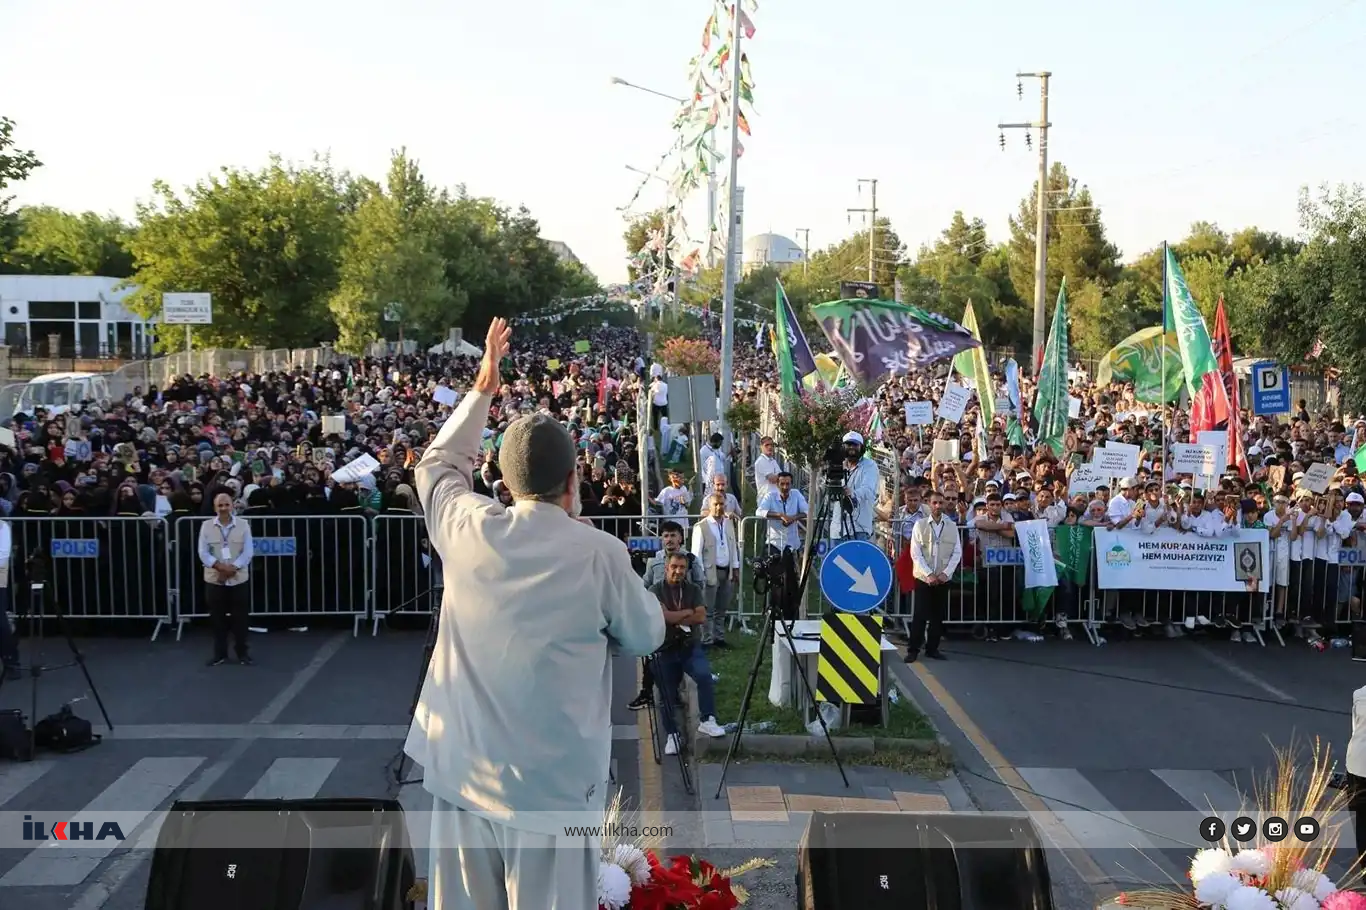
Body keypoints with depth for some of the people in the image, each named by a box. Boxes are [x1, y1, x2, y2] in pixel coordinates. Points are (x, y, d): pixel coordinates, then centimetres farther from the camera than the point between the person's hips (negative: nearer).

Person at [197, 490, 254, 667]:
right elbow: (203, 553, -3)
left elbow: (248, 551, -4)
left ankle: (242, 652, 15)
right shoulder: (206, 526, 2)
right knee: (217, 618, 6)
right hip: (214, 579, 1)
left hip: (238, 579, -1)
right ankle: (220, 653, 16)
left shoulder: (243, 525, 0)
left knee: (240, 617, 3)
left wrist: (233, 567, -16)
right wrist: (219, 566, -17)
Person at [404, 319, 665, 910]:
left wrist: (481, 390, 23)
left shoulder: (466, 529, -5)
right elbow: (647, 636, 2)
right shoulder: (599, 553, -14)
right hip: (556, 779, -3)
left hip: (461, 767, 4)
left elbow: (437, 465, 17)